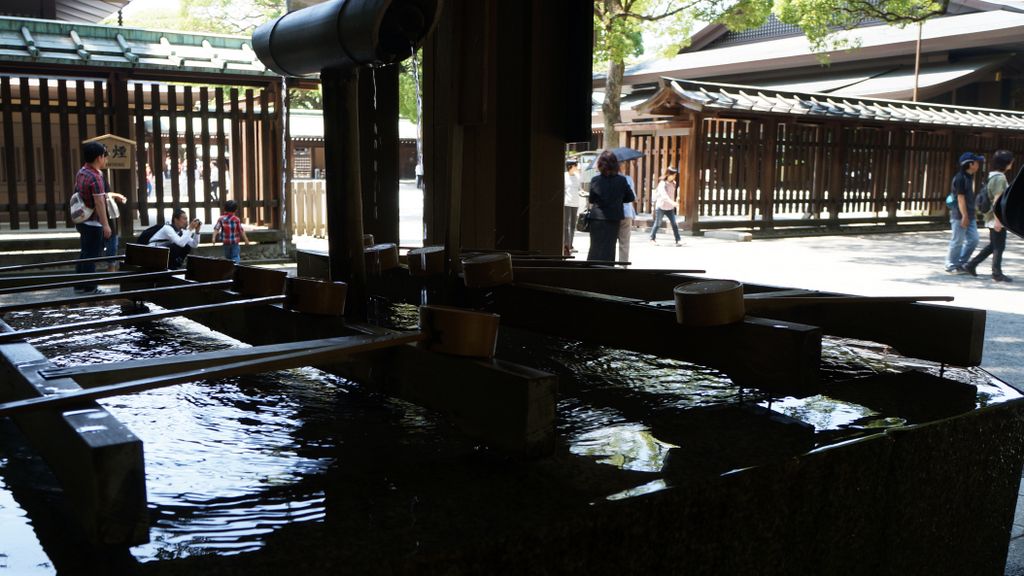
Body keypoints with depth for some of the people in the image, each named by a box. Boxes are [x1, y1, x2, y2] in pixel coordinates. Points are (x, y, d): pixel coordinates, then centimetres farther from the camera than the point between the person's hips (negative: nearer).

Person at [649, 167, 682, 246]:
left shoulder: (673, 183, 4)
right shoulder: (662, 184, -16)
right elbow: (664, 195, -31)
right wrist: (672, 202, -43)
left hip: (670, 208, 5)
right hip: (661, 207, -5)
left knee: (674, 224, -4)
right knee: (657, 223, 6)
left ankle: (677, 240, -4)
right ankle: (652, 239, 21)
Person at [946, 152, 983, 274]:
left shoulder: (970, 177, 13)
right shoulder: (960, 178, -16)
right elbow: (960, 198, -18)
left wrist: (969, 216, 19)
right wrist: (964, 216, -20)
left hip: (969, 215, 9)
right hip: (960, 216, -9)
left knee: (973, 239, 10)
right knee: (958, 241, -2)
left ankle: (961, 263, 18)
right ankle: (951, 266, 9)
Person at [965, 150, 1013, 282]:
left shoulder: (994, 176, 12)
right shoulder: (1000, 178, -17)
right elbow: (997, 200, -22)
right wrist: (998, 219, -24)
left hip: (994, 217, 10)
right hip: (997, 218, -10)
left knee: (993, 245, 17)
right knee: (999, 247, 2)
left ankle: (971, 265, 19)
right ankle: (997, 273, 11)